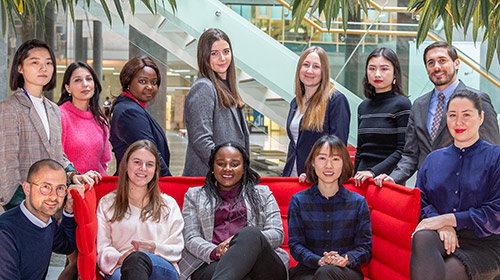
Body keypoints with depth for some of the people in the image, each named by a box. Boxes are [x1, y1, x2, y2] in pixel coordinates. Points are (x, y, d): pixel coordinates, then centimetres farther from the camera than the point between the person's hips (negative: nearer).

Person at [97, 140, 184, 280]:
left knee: (137, 258, -39)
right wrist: (119, 258, -14)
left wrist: (155, 248, -9)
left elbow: (176, 250, 14)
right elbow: (101, 249, 10)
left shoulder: (169, 204, 23)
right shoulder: (107, 203, 21)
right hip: (120, 268, -1)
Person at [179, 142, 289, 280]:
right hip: (211, 265, -2)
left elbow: (278, 234, 10)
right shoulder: (194, 196, 25)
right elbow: (191, 239, 11)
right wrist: (216, 252, -14)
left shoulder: (263, 194, 25)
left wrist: (241, 242, -10)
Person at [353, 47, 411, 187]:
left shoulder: (402, 104, -4)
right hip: (361, 179, 5)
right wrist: (354, 177, 14)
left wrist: (373, 172, -18)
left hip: (389, 179, -5)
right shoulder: (363, 107, 14)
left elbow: (403, 150, -11)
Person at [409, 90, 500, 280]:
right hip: (439, 237, 3)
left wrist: (447, 219, -9)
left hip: (483, 245, -3)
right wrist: (441, 226, -10)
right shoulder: (433, 159, 20)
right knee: (421, 237, -35)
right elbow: (421, 202, 12)